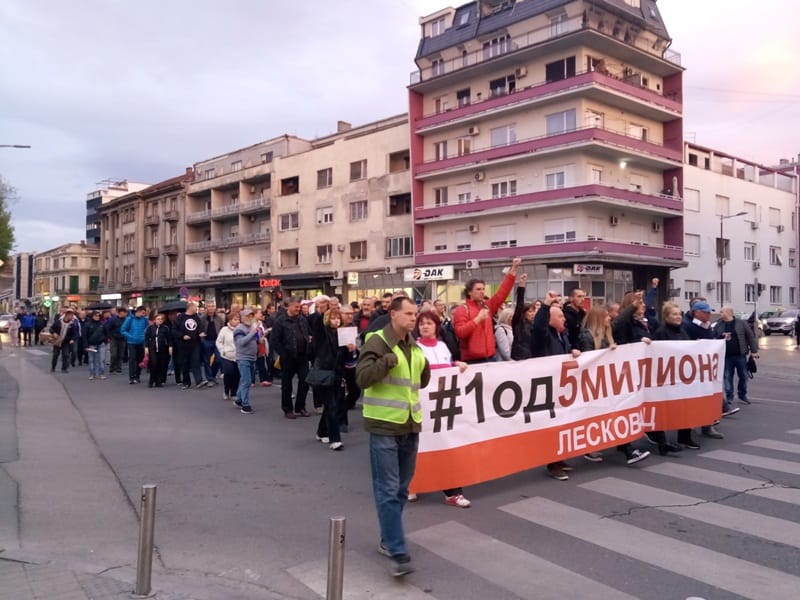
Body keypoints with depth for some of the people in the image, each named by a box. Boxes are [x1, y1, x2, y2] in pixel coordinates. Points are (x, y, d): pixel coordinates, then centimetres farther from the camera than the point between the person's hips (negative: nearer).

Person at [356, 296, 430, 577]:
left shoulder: (415, 346, 11)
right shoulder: (377, 342, -10)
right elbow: (362, 378, -20)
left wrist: (424, 368, 2)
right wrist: (389, 360, -25)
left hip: (410, 425, 8)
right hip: (384, 425, -7)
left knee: (401, 489, 15)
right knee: (387, 490, -6)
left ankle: (387, 540, 30)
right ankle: (399, 554, -4)